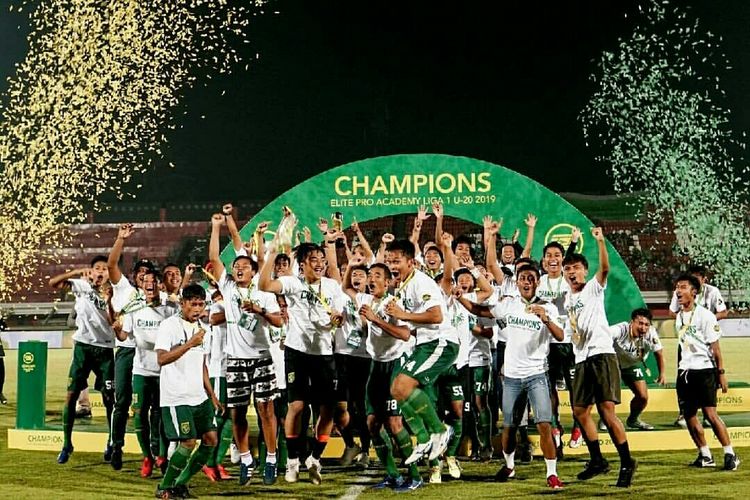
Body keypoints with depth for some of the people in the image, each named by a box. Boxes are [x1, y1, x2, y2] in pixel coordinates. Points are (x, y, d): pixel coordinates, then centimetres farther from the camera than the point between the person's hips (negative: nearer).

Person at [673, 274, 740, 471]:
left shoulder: (704, 315, -10)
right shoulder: (679, 316, 11)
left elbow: (715, 347, -9)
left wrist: (721, 373, -12)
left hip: (704, 369, -7)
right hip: (685, 370, 7)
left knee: (710, 413, -14)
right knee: (689, 414, 5)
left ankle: (730, 454, -6)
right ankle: (705, 456, 16)